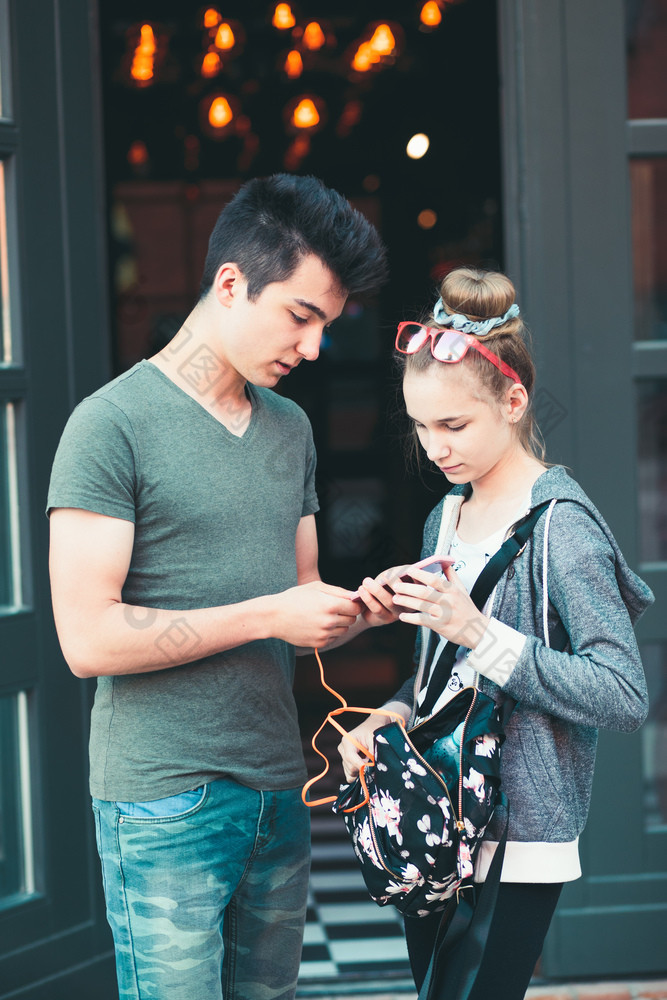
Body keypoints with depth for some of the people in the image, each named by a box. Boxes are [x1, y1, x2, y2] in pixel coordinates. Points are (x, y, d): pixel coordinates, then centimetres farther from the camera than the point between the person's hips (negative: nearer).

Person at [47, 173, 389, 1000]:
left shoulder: (290, 428, 15)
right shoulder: (113, 424, -9)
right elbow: (88, 638, -16)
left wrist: (362, 609, -3)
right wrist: (269, 615, -16)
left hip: (277, 791, 7)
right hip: (164, 805, -7)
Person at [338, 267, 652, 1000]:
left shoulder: (560, 526, -12)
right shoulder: (444, 520, 12)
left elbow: (623, 698, -18)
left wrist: (482, 634, -21)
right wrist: (393, 715, 0)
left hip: (516, 846, -7)